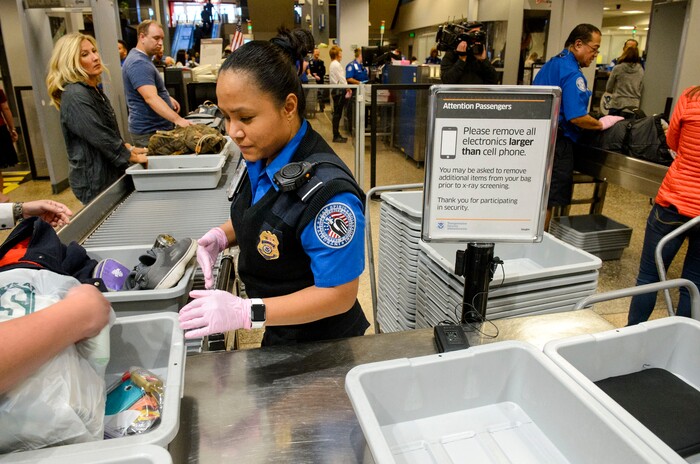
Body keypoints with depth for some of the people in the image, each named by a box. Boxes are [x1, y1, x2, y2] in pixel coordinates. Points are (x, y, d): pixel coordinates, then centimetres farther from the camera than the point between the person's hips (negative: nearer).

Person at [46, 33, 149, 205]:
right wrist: (133, 157, -12)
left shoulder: (93, 89, 10)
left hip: (108, 173, 9)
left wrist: (129, 149, 10)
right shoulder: (75, 96, -20)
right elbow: (101, 138, -22)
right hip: (94, 182, -9)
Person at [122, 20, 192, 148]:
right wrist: (178, 119, -44)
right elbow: (150, 98, -34)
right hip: (149, 132, -11)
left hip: (157, 128, 11)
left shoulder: (141, 59, 13)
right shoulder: (139, 63, -21)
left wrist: (167, 97, 12)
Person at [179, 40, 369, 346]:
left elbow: (338, 294, -27)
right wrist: (223, 235, -10)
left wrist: (244, 311, -32)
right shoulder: (263, 156, -9)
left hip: (319, 342, -7)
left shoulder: (327, 191, -34)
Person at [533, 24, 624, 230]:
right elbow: (577, 117, -22)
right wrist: (602, 124, -4)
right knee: (548, 202, 0)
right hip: (558, 142, -9)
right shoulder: (572, 73, -16)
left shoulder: (550, 64, 14)